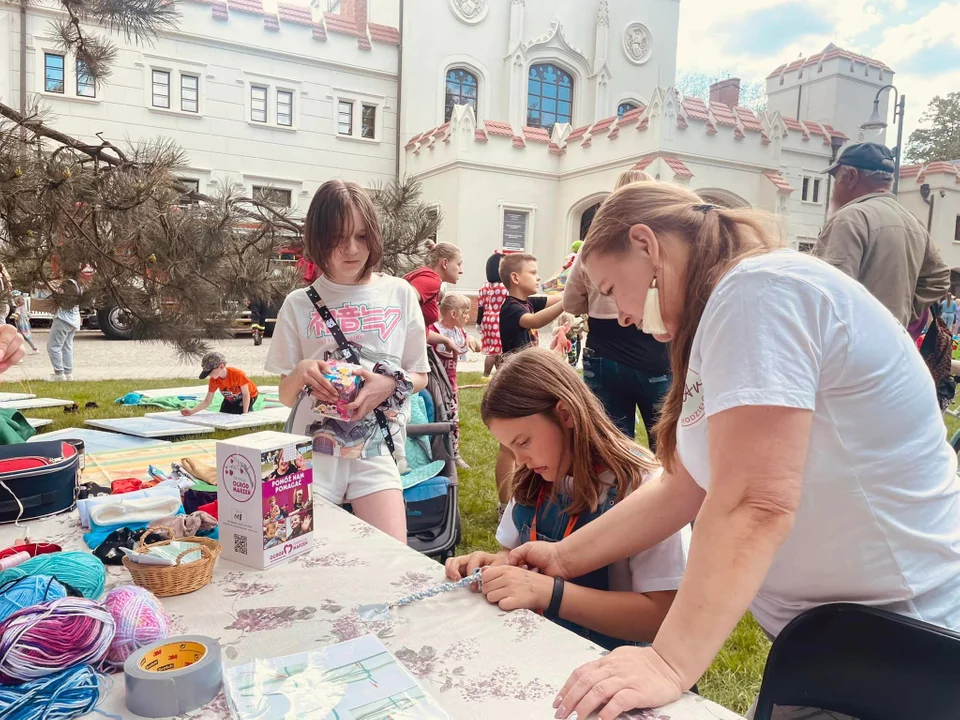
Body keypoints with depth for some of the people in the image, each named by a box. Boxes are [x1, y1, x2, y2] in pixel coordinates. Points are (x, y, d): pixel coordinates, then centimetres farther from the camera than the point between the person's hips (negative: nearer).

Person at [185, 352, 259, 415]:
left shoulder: (237, 374, -38)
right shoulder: (214, 380, -21)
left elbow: (246, 394, -25)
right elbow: (207, 401, -17)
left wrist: (245, 414, -24)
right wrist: (192, 411, -32)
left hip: (248, 396, -6)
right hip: (230, 399, 6)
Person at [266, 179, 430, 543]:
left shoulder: (399, 294, 5)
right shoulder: (299, 304, 4)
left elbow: (420, 376, 11)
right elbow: (285, 396, 9)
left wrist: (392, 384, -11)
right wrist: (301, 372, -13)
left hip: (376, 448, 0)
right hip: (313, 448, 0)